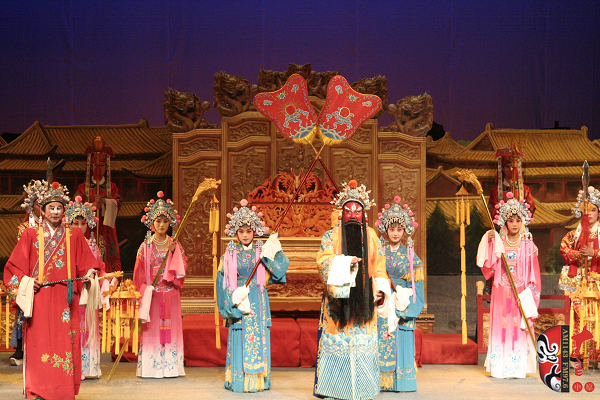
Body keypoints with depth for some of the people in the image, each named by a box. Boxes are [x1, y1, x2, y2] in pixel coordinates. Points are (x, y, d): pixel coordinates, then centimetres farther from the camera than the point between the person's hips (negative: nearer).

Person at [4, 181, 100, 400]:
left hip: (65, 299, 1)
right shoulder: (31, 235, 9)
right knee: (40, 343, -5)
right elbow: (14, 267, 10)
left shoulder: (74, 236, 13)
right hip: (39, 298, -1)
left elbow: (86, 263, 14)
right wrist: (25, 283, -5)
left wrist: (89, 274, -6)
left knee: (65, 341, -3)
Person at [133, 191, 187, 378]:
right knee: (153, 329, -2)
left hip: (171, 294, 2)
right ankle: (152, 367, 2)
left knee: (170, 327, 2)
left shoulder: (175, 246, 7)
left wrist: (174, 252, -11)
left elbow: (183, 267, 0)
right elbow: (139, 273, 2)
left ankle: (170, 366, 6)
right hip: (152, 294, -2)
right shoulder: (146, 246, 1)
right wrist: (145, 290, -7)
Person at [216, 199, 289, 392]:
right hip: (238, 301, -1)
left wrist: (274, 251, -15)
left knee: (258, 339, 1)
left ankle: (258, 380, 6)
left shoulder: (263, 251, 6)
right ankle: (240, 381, 3)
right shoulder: (230, 254, 3)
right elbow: (223, 280, 0)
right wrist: (233, 297, -12)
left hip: (258, 302, 1)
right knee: (239, 341, -2)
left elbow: (279, 270, -5)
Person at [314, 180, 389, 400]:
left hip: (363, 298, 2)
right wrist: (345, 263, -21)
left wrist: (381, 288, 2)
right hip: (339, 298, -2)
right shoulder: (331, 235, 5)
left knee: (363, 342, 0)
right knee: (337, 340, -4)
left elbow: (379, 264, 13)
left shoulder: (371, 235, 13)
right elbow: (324, 260, -8)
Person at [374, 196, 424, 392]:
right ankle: (382, 381, -2)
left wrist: (404, 305, -8)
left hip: (403, 306, 1)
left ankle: (400, 382, 3)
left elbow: (415, 284, 4)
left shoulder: (410, 255, 7)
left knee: (402, 343, -2)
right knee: (383, 342, -5)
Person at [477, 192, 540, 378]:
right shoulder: (497, 242, 5)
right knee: (500, 327, 1)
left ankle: (518, 368, 4)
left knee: (518, 330, -1)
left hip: (521, 293, -1)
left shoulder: (528, 245, 3)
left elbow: (534, 273, 2)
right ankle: (499, 368, 6)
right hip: (501, 292, 1)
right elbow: (488, 268, -4)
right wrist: (489, 244, -12)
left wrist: (530, 296, -7)